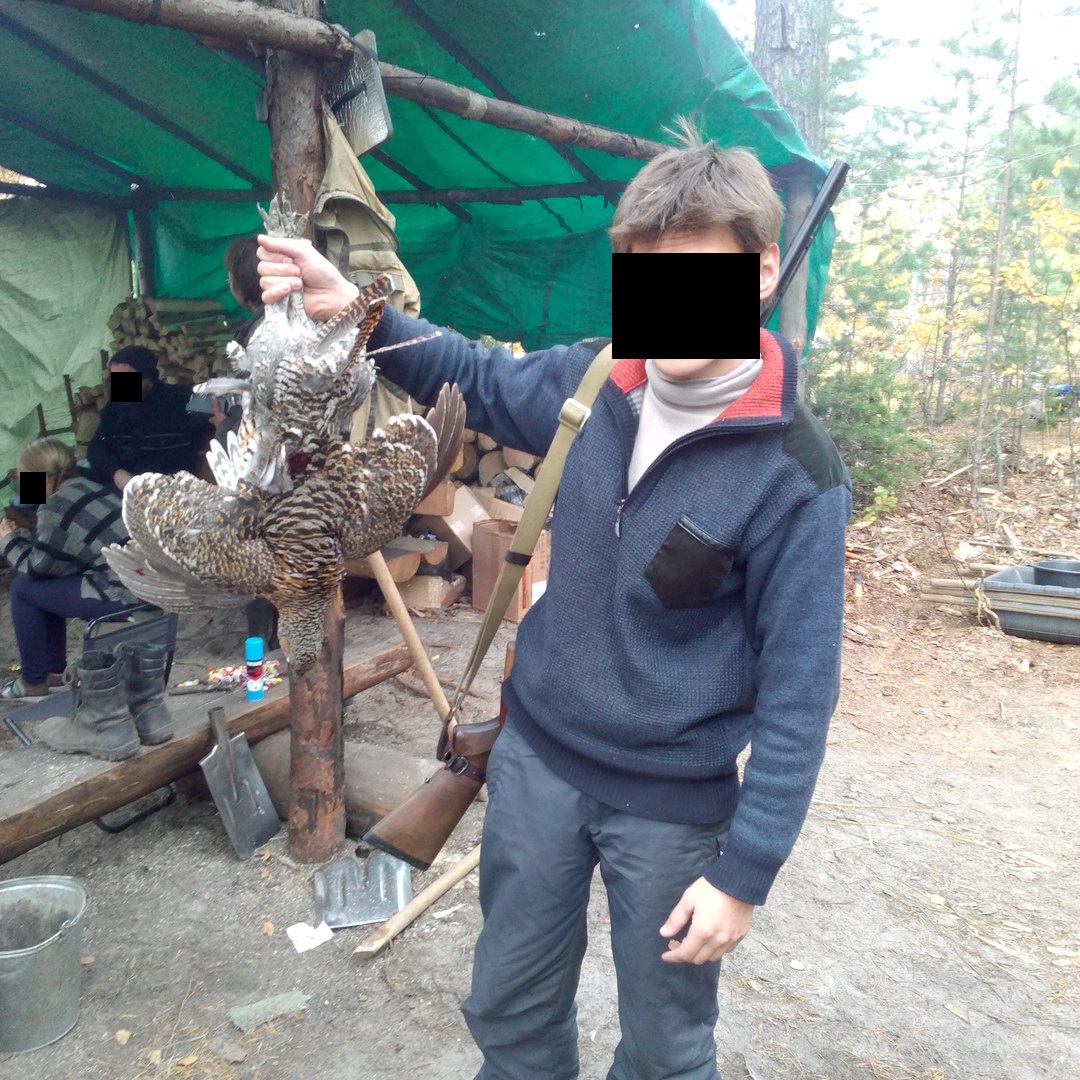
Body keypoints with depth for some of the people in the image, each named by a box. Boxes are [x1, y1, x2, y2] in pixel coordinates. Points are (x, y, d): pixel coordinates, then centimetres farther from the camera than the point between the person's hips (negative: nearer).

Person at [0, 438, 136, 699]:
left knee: (22, 588, 4)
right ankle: (54, 670, 31)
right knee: (45, 582, 23)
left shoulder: (57, 506, -12)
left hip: (120, 594, -9)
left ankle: (33, 681, 17)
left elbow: (37, 566, -2)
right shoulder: (89, 488, 15)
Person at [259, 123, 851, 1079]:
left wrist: (744, 873, -13)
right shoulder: (591, 382, -7)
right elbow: (480, 378, 12)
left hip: (673, 804, -4)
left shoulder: (795, 474, -21)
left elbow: (799, 689, -16)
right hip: (535, 757, 5)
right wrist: (355, 310, -1)